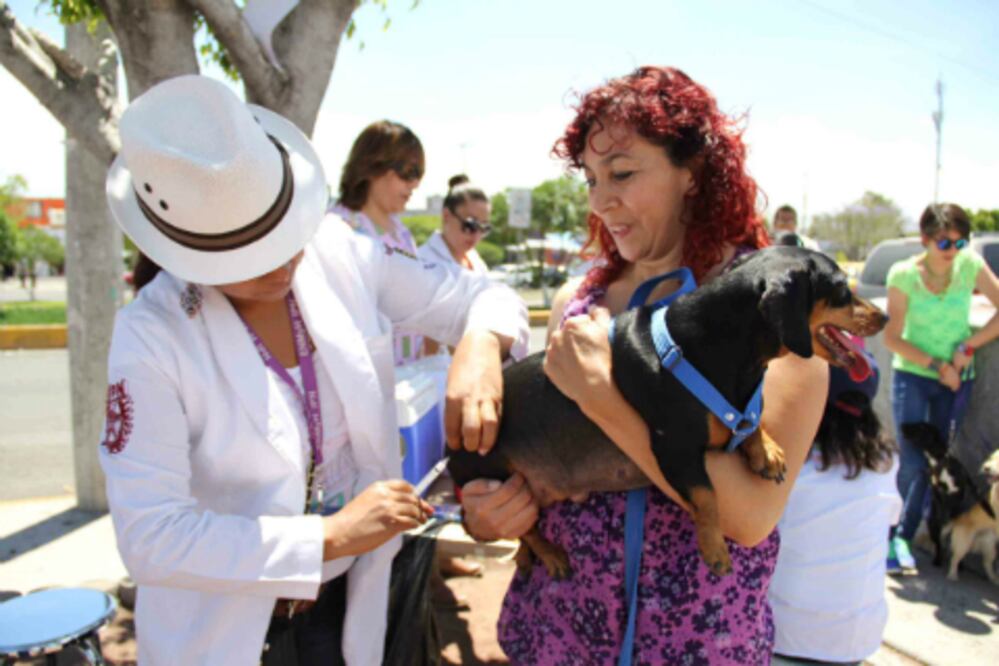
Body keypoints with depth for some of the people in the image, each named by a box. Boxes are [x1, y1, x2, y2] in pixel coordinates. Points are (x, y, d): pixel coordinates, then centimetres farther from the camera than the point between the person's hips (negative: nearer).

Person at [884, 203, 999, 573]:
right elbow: (892, 338, -9)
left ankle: (903, 537, 19)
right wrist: (937, 365, -14)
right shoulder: (904, 275, -11)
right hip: (912, 376, -3)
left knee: (935, 463, 6)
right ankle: (889, 535, 7)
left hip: (954, 380, 3)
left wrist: (968, 347, -12)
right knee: (912, 463, -10)